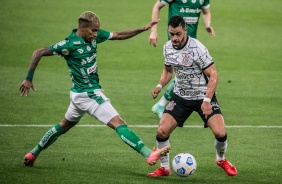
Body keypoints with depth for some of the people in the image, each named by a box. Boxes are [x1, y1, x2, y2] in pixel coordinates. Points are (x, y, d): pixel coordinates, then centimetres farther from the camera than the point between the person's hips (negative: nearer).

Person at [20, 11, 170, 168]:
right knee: (119, 124, -15)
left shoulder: (95, 36, 0)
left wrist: (143, 29, 2)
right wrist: (29, 79, -17)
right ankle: (149, 155, -21)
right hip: (88, 94, -10)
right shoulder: (69, 44, -21)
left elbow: (119, 35, 11)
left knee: (64, 126, 25)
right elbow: (39, 53, -16)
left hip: (80, 94, 10)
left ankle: (33, 154, 37)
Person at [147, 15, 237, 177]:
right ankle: (164, 168, 12)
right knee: (162, 132, -11)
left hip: (203, 96, -4)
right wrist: (159, 86, -1)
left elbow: (213, 75, -18)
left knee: (220, 133, -18)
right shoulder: (167, 48, -3)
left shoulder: (197, 48, -21)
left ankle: (221, 159, 16)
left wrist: (206, 100, -26)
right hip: (181, 97, 4)